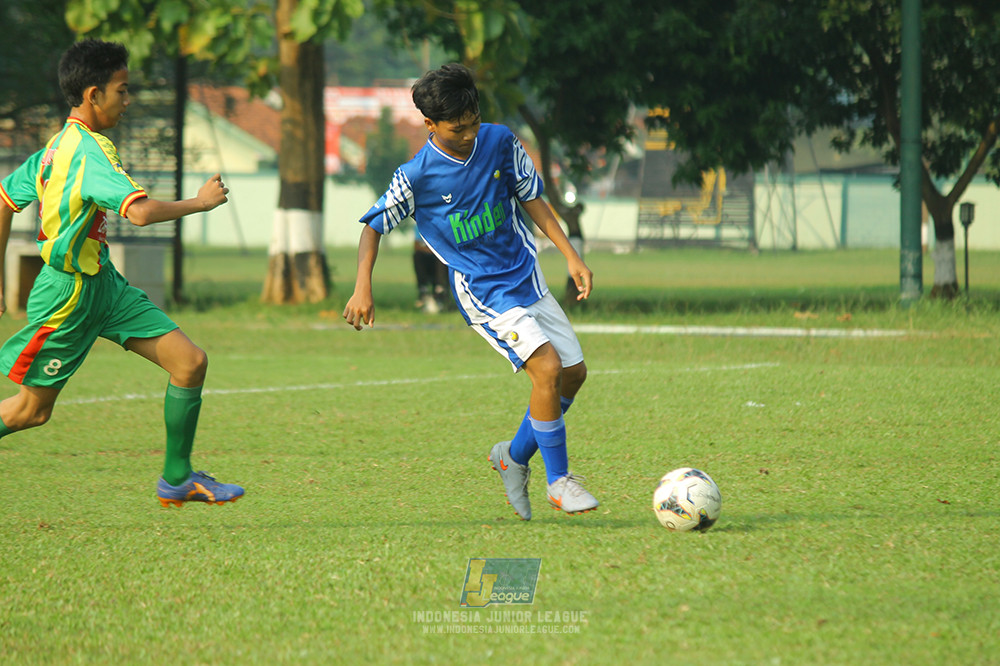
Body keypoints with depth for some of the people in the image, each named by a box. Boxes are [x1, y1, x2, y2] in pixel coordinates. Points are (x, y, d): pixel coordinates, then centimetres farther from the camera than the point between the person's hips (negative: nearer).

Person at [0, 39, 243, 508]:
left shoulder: (58, 146, 7)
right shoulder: (89, 151, -22)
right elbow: (141, 212, -35)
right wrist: (200, 202, -19)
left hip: (102, 283, 9)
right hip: (70, 294, -9)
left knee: (190, 362, 1)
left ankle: (177, 478, 10)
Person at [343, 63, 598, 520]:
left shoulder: (500, 142, -4)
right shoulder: (417, 176, -16)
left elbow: (531, 199, 8)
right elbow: (374, 226, -4)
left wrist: (570, 255, 6)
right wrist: (363, 288, -14)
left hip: (525, 275, 6)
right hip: (481, 293, -6)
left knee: (574, 373, 6)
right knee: (547, 367, -21)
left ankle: (514, 456, 26)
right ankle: (558, 481, -8)